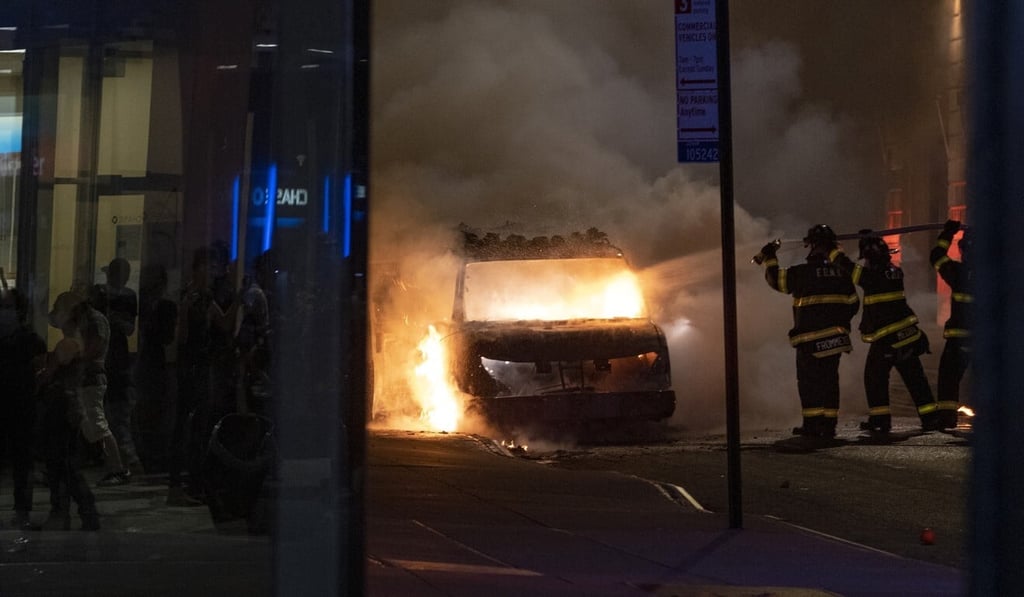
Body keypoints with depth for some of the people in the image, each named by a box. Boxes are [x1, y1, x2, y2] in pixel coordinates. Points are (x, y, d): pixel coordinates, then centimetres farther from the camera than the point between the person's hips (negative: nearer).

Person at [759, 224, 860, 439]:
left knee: (808, 380, 3)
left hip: (811, 338, -5)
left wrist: (769, 259, 17)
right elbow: (853, 303, 10)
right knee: (829, 379, 11)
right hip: (836, 338, 5)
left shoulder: (803, 272, -10)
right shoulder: (841, 272, 5)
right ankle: (829, 424, 11)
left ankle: (812, 423, 0)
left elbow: (776, 279, 1)